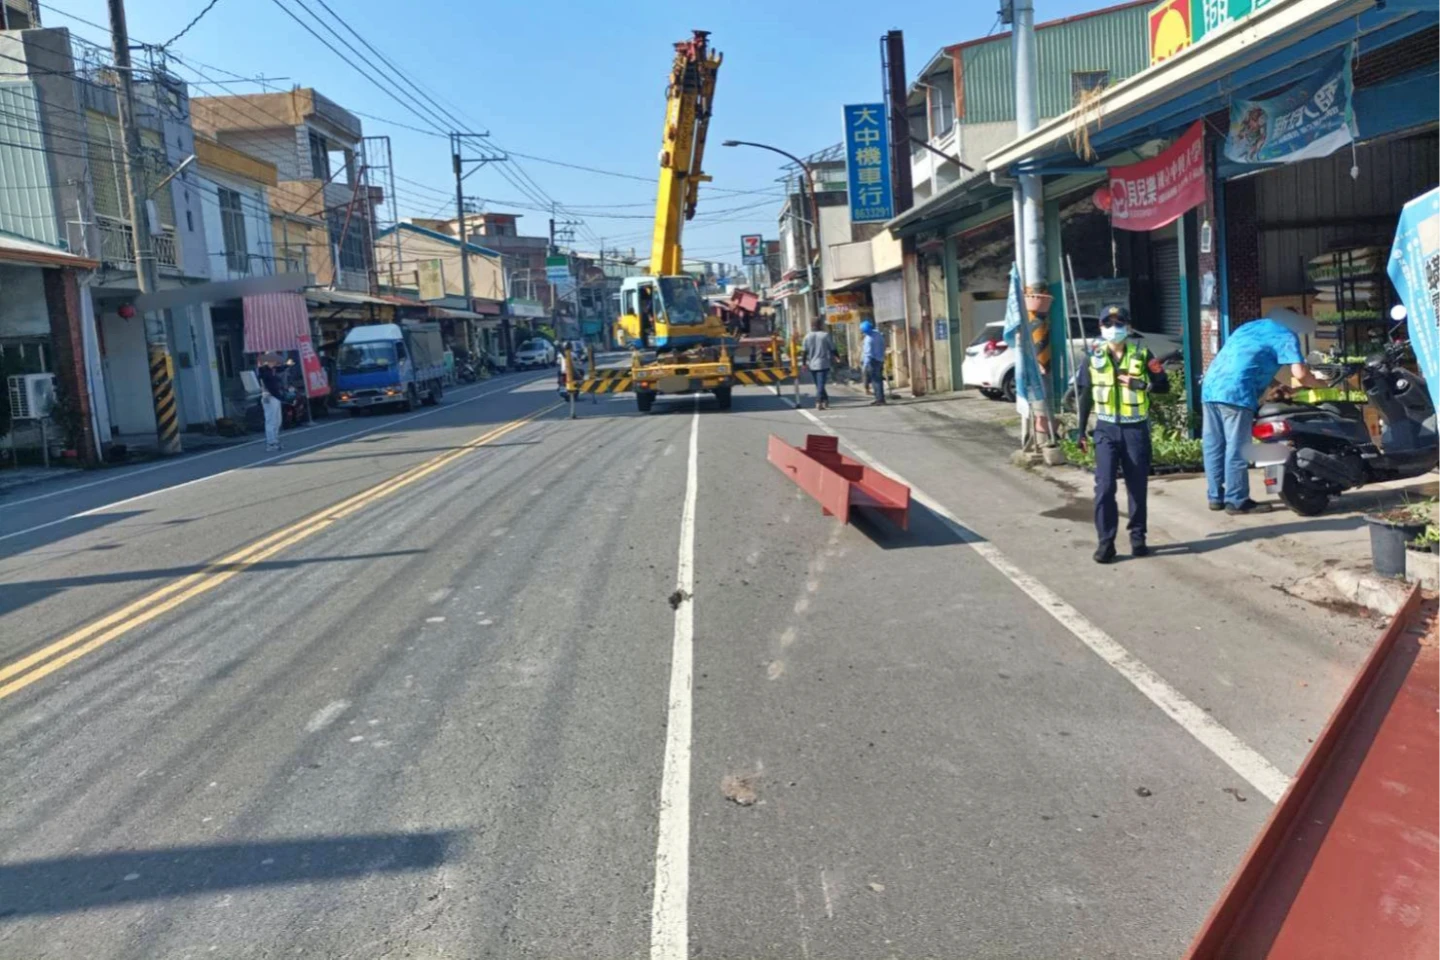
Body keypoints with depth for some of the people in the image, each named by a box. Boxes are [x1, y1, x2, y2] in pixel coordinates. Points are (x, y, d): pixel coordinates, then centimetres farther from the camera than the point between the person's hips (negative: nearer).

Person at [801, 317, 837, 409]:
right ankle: (818, 402, -14)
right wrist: (833, 358, 15)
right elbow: (832, 349, -1)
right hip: (823, 364, -3)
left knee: (819, 384, 15)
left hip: (812, 365, 3)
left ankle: (825, 400, 21)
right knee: (821, 384, -5)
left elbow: (804, 351, 0)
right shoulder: (825, 335, -6)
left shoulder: (807, 336, 2)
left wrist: (804, 363, 6)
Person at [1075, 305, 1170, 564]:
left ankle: (1138, 537, 19)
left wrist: (1139, 384, -17)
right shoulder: (1094, 358, 4)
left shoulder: (1142, 355, 1)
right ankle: (1106, 541, -1)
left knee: (1137, 486, 6)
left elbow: (1164, 385, 1)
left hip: (1136, 429, 0)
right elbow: (1085, 395, 10)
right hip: (1106, 429, 0)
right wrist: (1081, 429, 9)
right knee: (1104, 486, -6)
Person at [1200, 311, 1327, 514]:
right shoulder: (1285, 335, 5)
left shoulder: (1251, 326, 28)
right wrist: (1321, 383, 13)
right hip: (1236, 393, -8)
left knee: (1214, 446, 10)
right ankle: (1236, 501, 1)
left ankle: (1215, 497, 16)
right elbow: (1300, 374, -6)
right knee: (1237, 448, -3)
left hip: (1211, 387, 8)